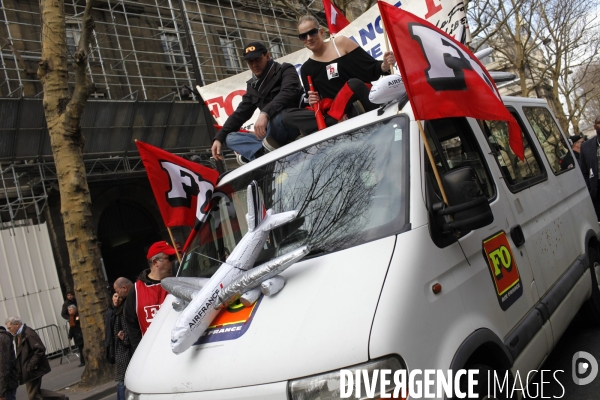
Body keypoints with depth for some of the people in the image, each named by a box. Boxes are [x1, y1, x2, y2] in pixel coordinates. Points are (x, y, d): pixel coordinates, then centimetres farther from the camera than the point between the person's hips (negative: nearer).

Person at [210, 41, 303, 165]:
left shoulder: (285, 70, -2)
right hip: (271, 134, 7)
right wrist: (219, 138, 6)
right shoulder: (253, 85, 17)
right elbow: (240, 113, 17)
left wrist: (265, 113, -39)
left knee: (276, 115, -38)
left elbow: (288, 92, -24)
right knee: (230, 138, -1)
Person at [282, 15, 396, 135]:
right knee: (287, 116, -18)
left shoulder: (340, 43, 3)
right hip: (336, 112, 4)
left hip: (364, 104, -4)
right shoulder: (306, 69, 11)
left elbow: (372, 70, 2)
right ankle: (340, 122, -30)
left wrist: (385, 65, -20)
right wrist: (312, 102, -7)